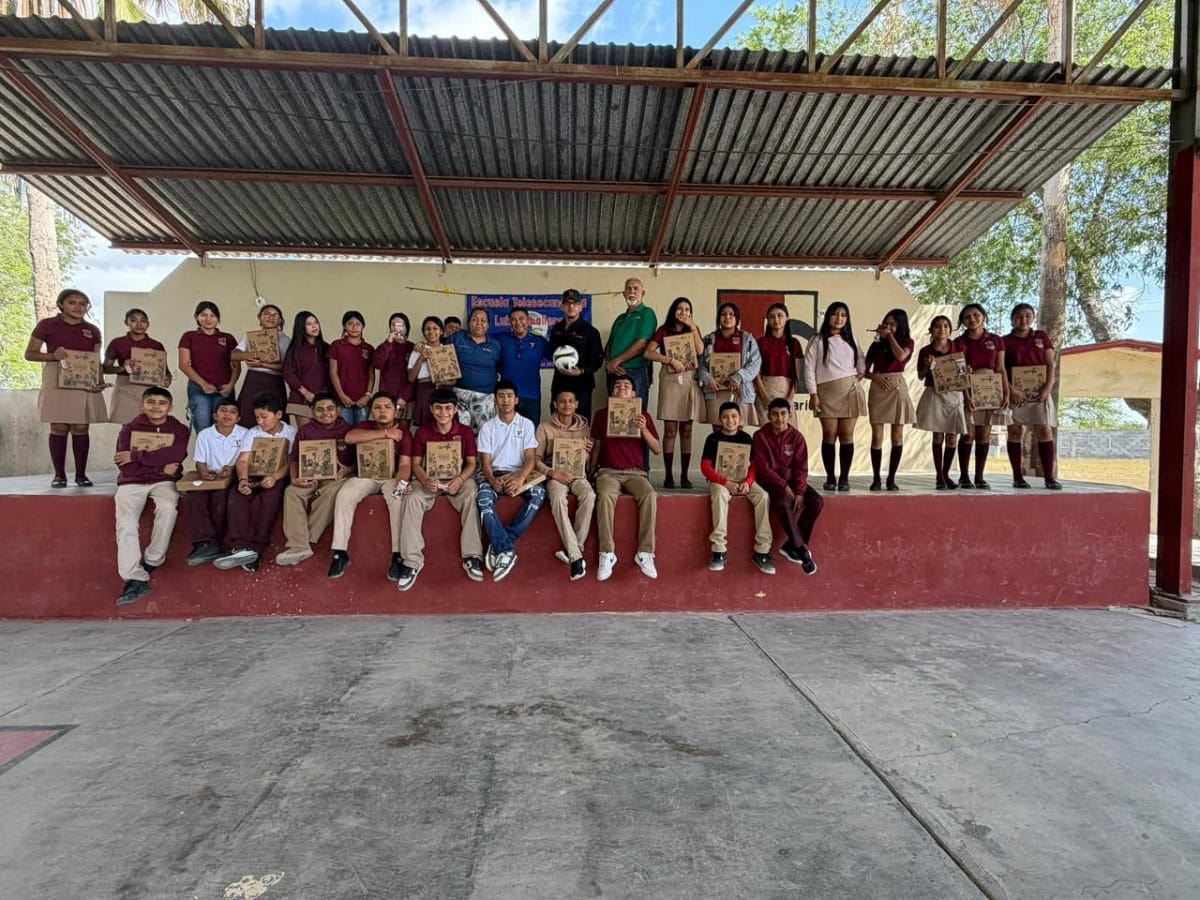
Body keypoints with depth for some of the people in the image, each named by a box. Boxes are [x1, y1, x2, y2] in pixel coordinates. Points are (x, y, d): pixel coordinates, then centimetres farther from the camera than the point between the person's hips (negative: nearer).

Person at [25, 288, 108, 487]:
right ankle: (59, 475, 6)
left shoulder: (92, 330, 12)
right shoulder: (47, 325, 3)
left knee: (81, 428, 2)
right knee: (59, 428, -1)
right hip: (57, 383, -2)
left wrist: (100, 381, -6)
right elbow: (29, 353, 2)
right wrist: (53, 356, -17)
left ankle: (81, 474, 8)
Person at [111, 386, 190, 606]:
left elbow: (176, 455, -13)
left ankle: (152, 562, -17)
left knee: (168, 507, -33)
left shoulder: (179, 429, 8)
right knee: (126, 523, -24)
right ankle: (135, 578, -31)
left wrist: (136, 456, -12)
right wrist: (160, 467, -11)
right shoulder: (129, 429, 8)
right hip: (132, 482, 1)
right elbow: (126, 467, -4)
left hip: (164, 481, 0)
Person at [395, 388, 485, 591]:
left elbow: (471, 463, 0)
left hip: (458, 479, -1)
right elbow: (416, 463, 2)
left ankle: (472, 557, -29)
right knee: (412, 499, -30)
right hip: (430, 479, 1)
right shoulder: (422, 431, 2)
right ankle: (412, 561, -27)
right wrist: (425, 480, -20)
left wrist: (459, 480, -22)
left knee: (472, 497, -34)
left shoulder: (465, 432, 1)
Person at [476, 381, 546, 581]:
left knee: (538, 493, -32)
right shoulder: (487, 426, 8)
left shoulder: (527, 424, 7)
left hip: (518, 473, 0)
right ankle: (507, 550, -34)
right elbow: (485, 461, 1)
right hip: (494, 474, 0)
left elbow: (531, 458, -2)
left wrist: (520, 478, -24)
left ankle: (499, 546, -28)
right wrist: (492, 479, -23)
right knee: (484, 496, -35)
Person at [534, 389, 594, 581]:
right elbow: (536, 459, 2)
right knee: (558, 498, -36)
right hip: (555, 475, -2)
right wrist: (553, 473, -14)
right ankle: (576, 556, -36)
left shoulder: (584, 427, 14)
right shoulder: (545, 428, 6)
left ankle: (574, 549, -23)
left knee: (589, 496, -33)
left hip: (578, 474, 2)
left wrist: (589, 450, -4)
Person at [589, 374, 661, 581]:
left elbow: (658, 450, 5)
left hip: (635, 472, 1)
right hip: (608, 471, 0)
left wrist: (643, 429, -11)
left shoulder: (643, 415, 9)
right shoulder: (601, 414, 10)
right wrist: (590, 472, 6)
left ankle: (645, 553, -25)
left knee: (650, 496, -32)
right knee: (605, 496, -35)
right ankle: (607, 554, -30)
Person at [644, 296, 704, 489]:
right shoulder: (664, 330, 7)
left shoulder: (693, 329, 14)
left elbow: (700, 351, -3)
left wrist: (693, 327, -3)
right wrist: (671, 360, -12)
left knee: (686, 430, 2)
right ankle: (668, 475, 0)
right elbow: (648, 353, -5)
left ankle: (684, 475, 5)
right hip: (670, 380, -2)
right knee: (670, 430, -4)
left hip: (690, 380, 2)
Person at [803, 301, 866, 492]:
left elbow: (861, 361, 28)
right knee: (829, 435, -6)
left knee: (847, 435, 0)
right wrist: (813, 394, -9)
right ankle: (830, 478, 2)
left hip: (849, 391, 3)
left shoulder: (850, 340, 17)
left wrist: (860, 375, 9)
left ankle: (844, 478, 4)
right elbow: (809, 368, -3)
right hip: (827, 392, -3)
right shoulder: (818, 341, 3)